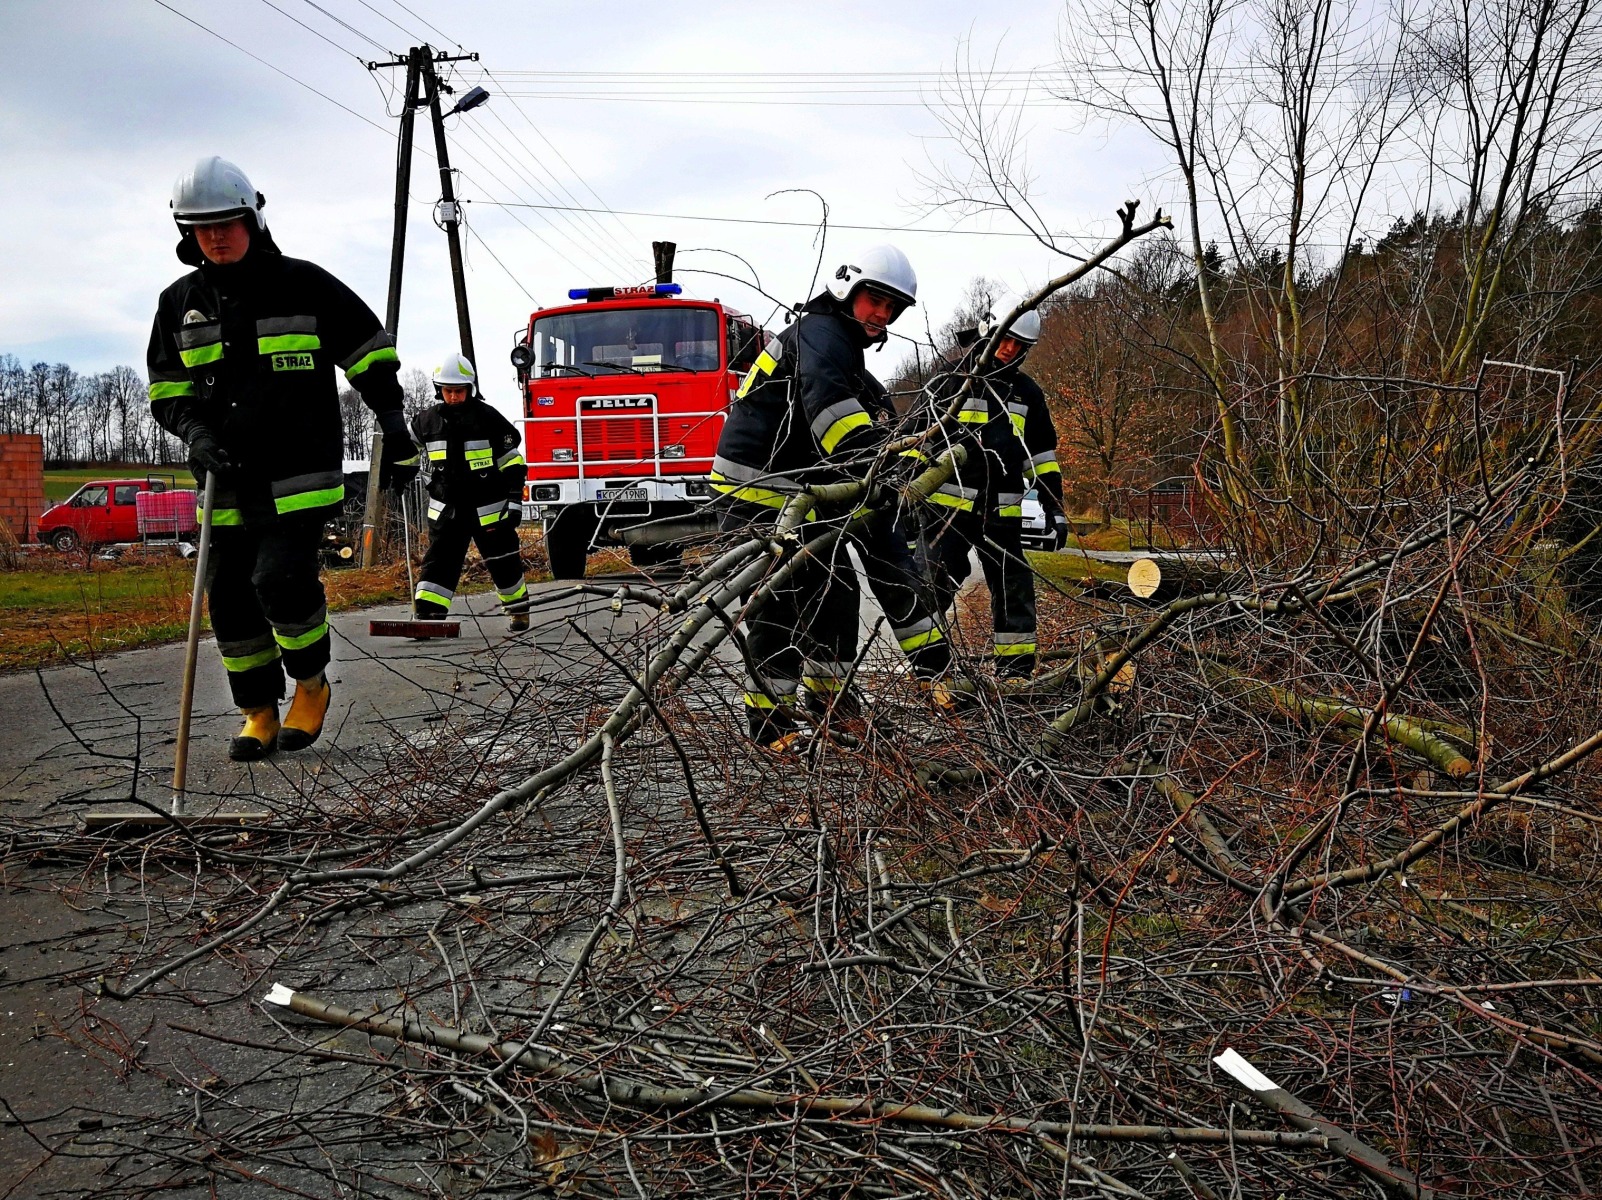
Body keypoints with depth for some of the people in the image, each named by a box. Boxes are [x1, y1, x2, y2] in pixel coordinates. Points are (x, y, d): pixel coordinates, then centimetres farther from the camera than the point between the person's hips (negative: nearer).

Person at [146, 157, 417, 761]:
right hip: (229, 480, 5)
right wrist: (195, 433, -6)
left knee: (283, 579, -17)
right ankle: (259, 714, 19)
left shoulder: (303, 284, -1)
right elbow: (167, 387, 14)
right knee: (230, 596, 5)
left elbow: (370, 353, 4)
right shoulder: (180, 302, 9)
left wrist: (393, 424, -4)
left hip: (301, 472, -4)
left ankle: (312, 684, 9)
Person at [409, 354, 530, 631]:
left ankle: (519, 610, 26)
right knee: (439, 561, -5)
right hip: (446, 509, 3)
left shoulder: (488, 418, -8)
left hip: (489, 509, -2)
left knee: (504, 562, 8)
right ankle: (427, 614, -8)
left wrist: (515, 500, -10)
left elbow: (513, 461, -5)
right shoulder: (427, 421, 1)